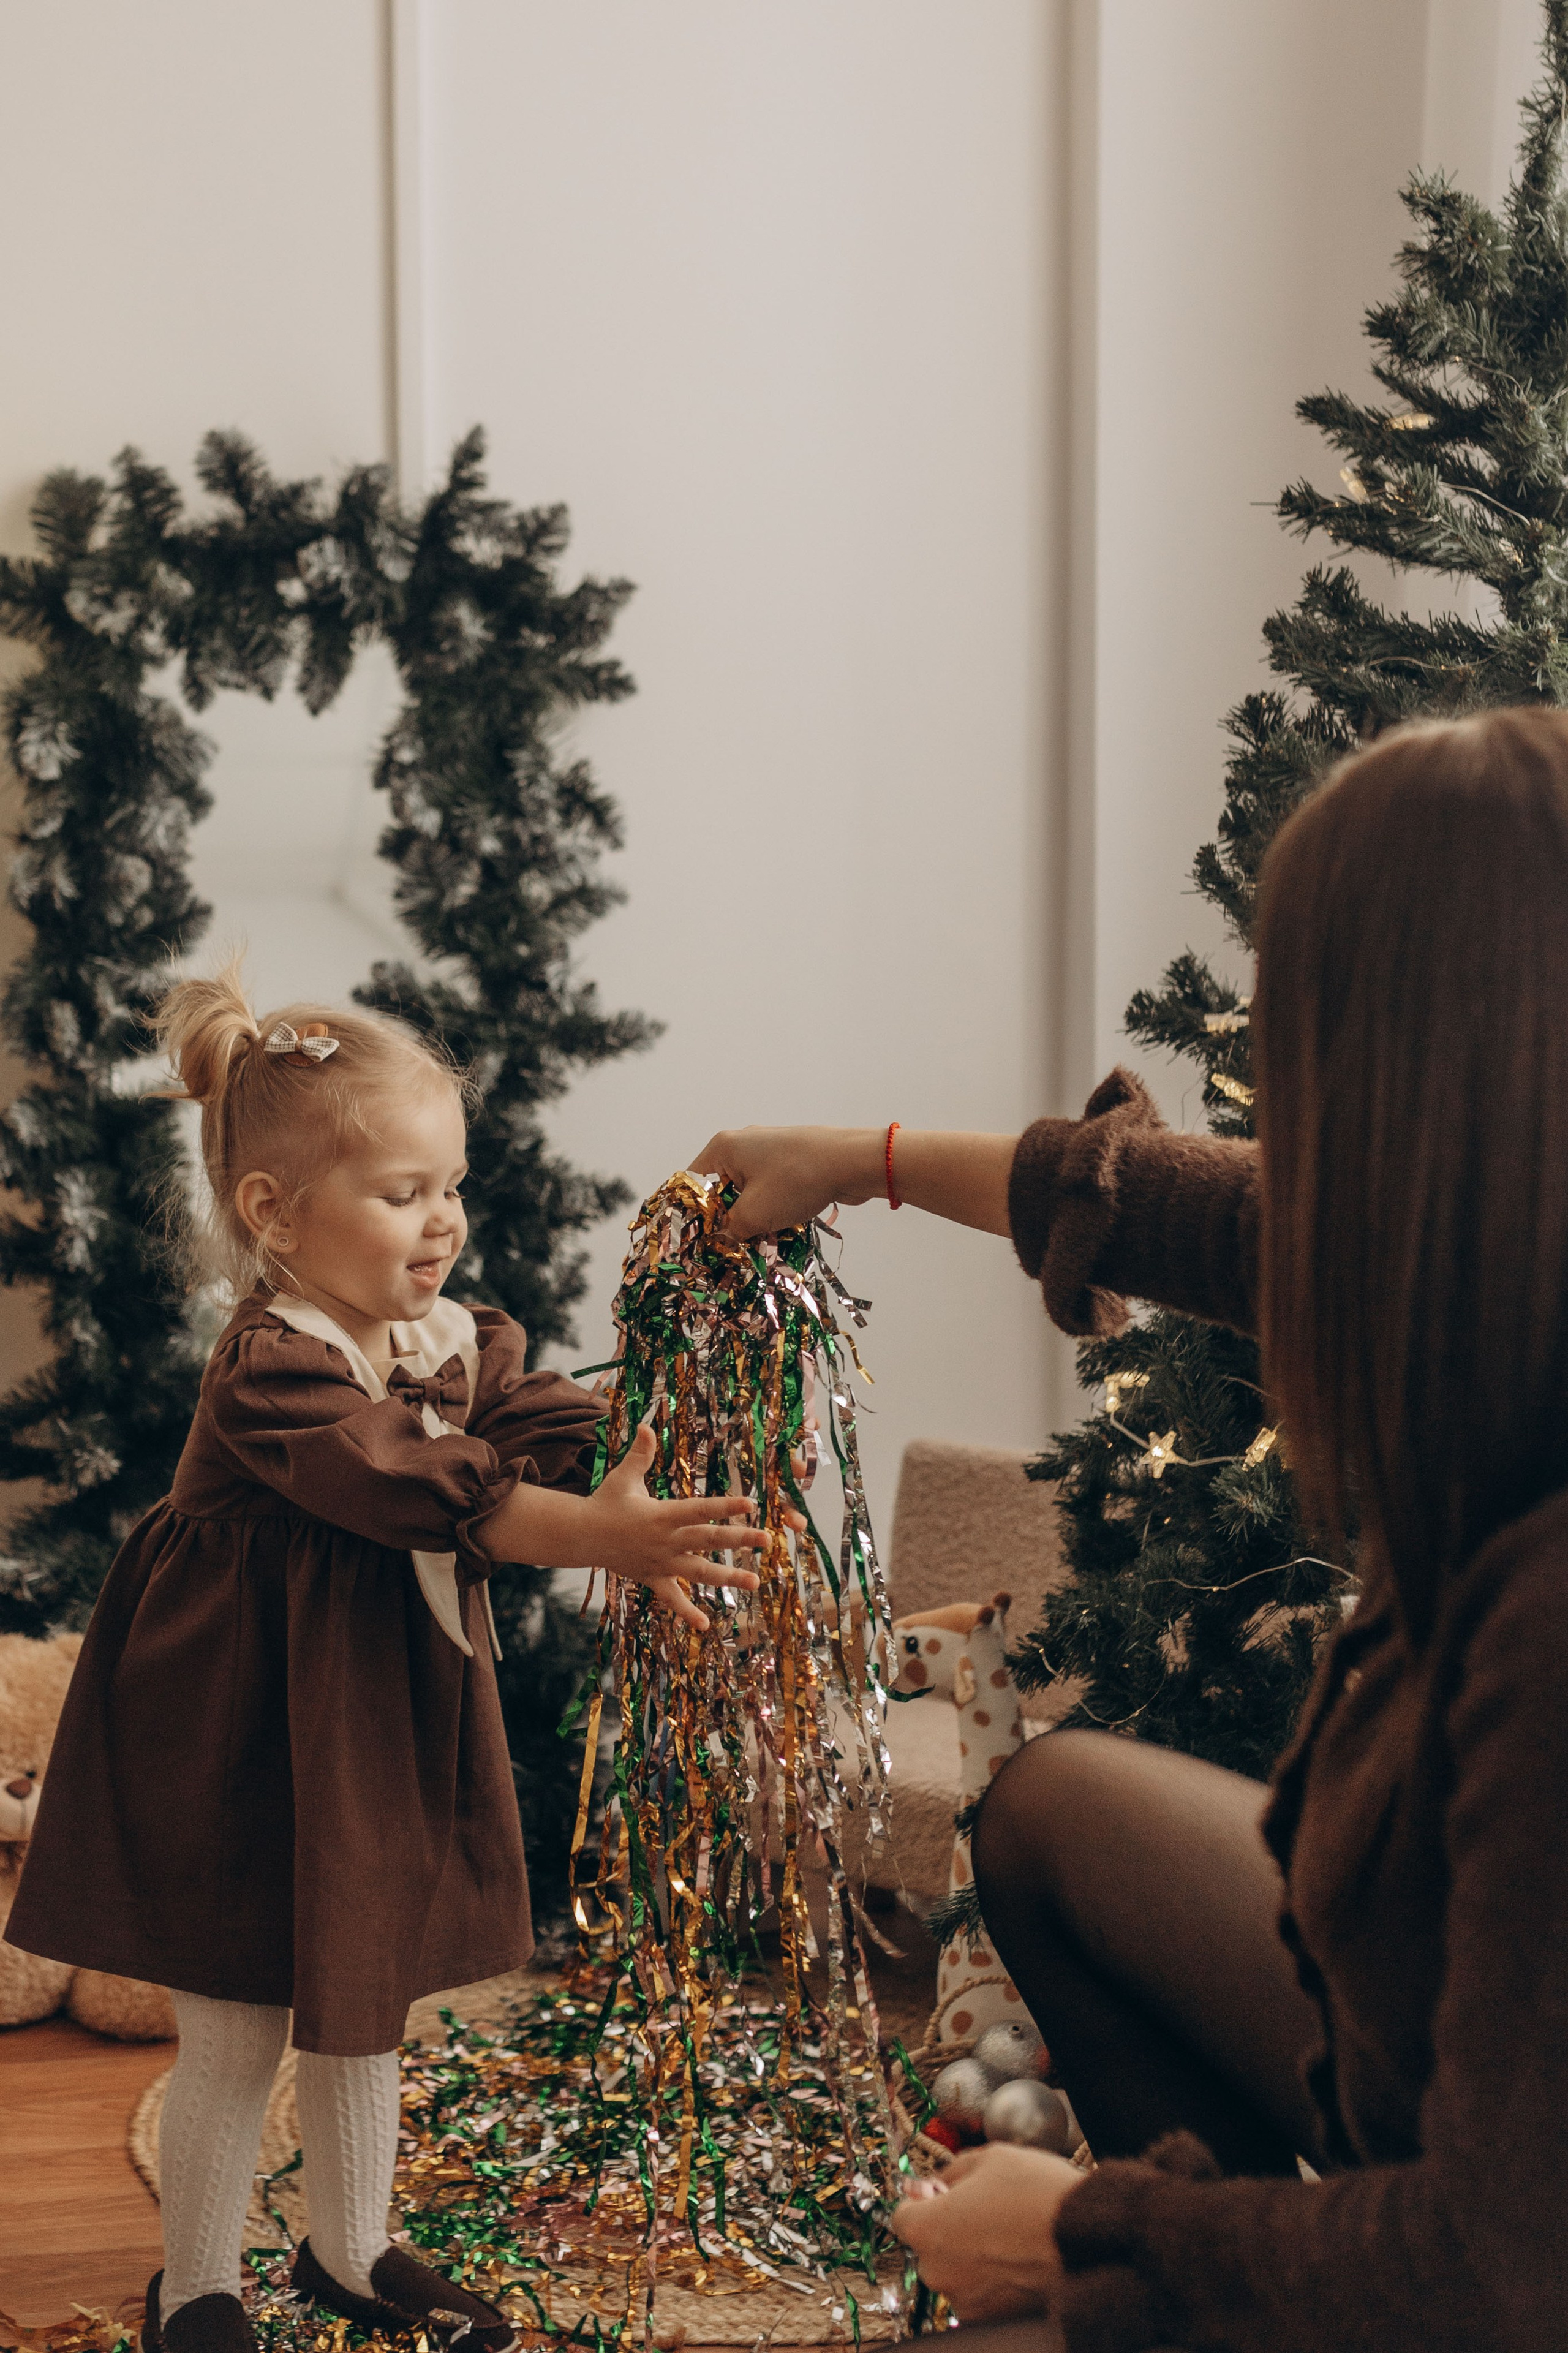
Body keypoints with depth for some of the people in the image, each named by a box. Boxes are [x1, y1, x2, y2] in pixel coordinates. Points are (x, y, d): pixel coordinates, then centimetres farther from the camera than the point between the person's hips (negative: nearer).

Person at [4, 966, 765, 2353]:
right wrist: (599, 1534, -46)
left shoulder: (461, 1342, 1)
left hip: (391, 1727, 7)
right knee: (236, 2034, 4)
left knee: (364, 2007, 20)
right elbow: (423, 1490, -37)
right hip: (249, 1746, -7)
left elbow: (553, 1446, -11)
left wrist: (641, 1534, -32)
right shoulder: (271, 1370, -25)